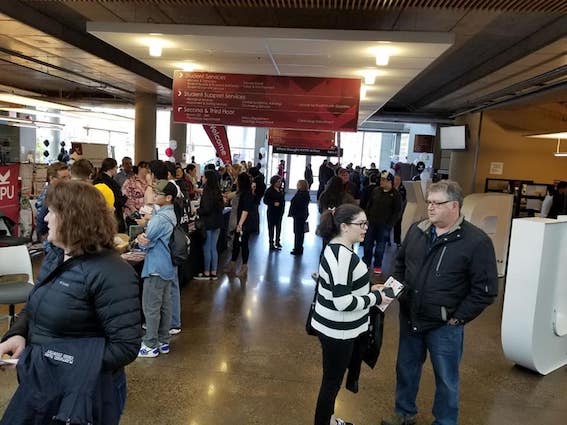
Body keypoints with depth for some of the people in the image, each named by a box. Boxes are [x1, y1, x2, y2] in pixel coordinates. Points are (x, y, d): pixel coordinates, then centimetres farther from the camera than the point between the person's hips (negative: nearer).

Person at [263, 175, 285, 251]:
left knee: (278, 227, 14)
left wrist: (283, 206, 9)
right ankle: (271, 244, 5)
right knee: (271, 227, -1)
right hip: (272, 211, -6)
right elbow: (265, 200, -14)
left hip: (280, 211, 6)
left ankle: (277, 241, 31)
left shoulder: (281, 190, 7)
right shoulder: (269, 190, -12)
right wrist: (273, 203, -24)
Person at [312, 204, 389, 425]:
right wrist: (376, 297, -19)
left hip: (340, 327, 10)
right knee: (332, 381, 7)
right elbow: (342, 301, -29)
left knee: (333, 378, 24)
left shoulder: (338, 249, 5)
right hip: (337, 331, -10)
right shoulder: (341, 255, -27)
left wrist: (368, 289, 6)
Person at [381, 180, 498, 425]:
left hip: (444, 326, -5)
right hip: (410, 318, 5)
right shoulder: (416, 231, 0)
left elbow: (485, 289, -14)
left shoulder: (476, 241, -16)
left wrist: (458, 318, -13)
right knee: (406, 368, 21)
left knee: (446, 378, 15)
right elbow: (400, 263, 14)